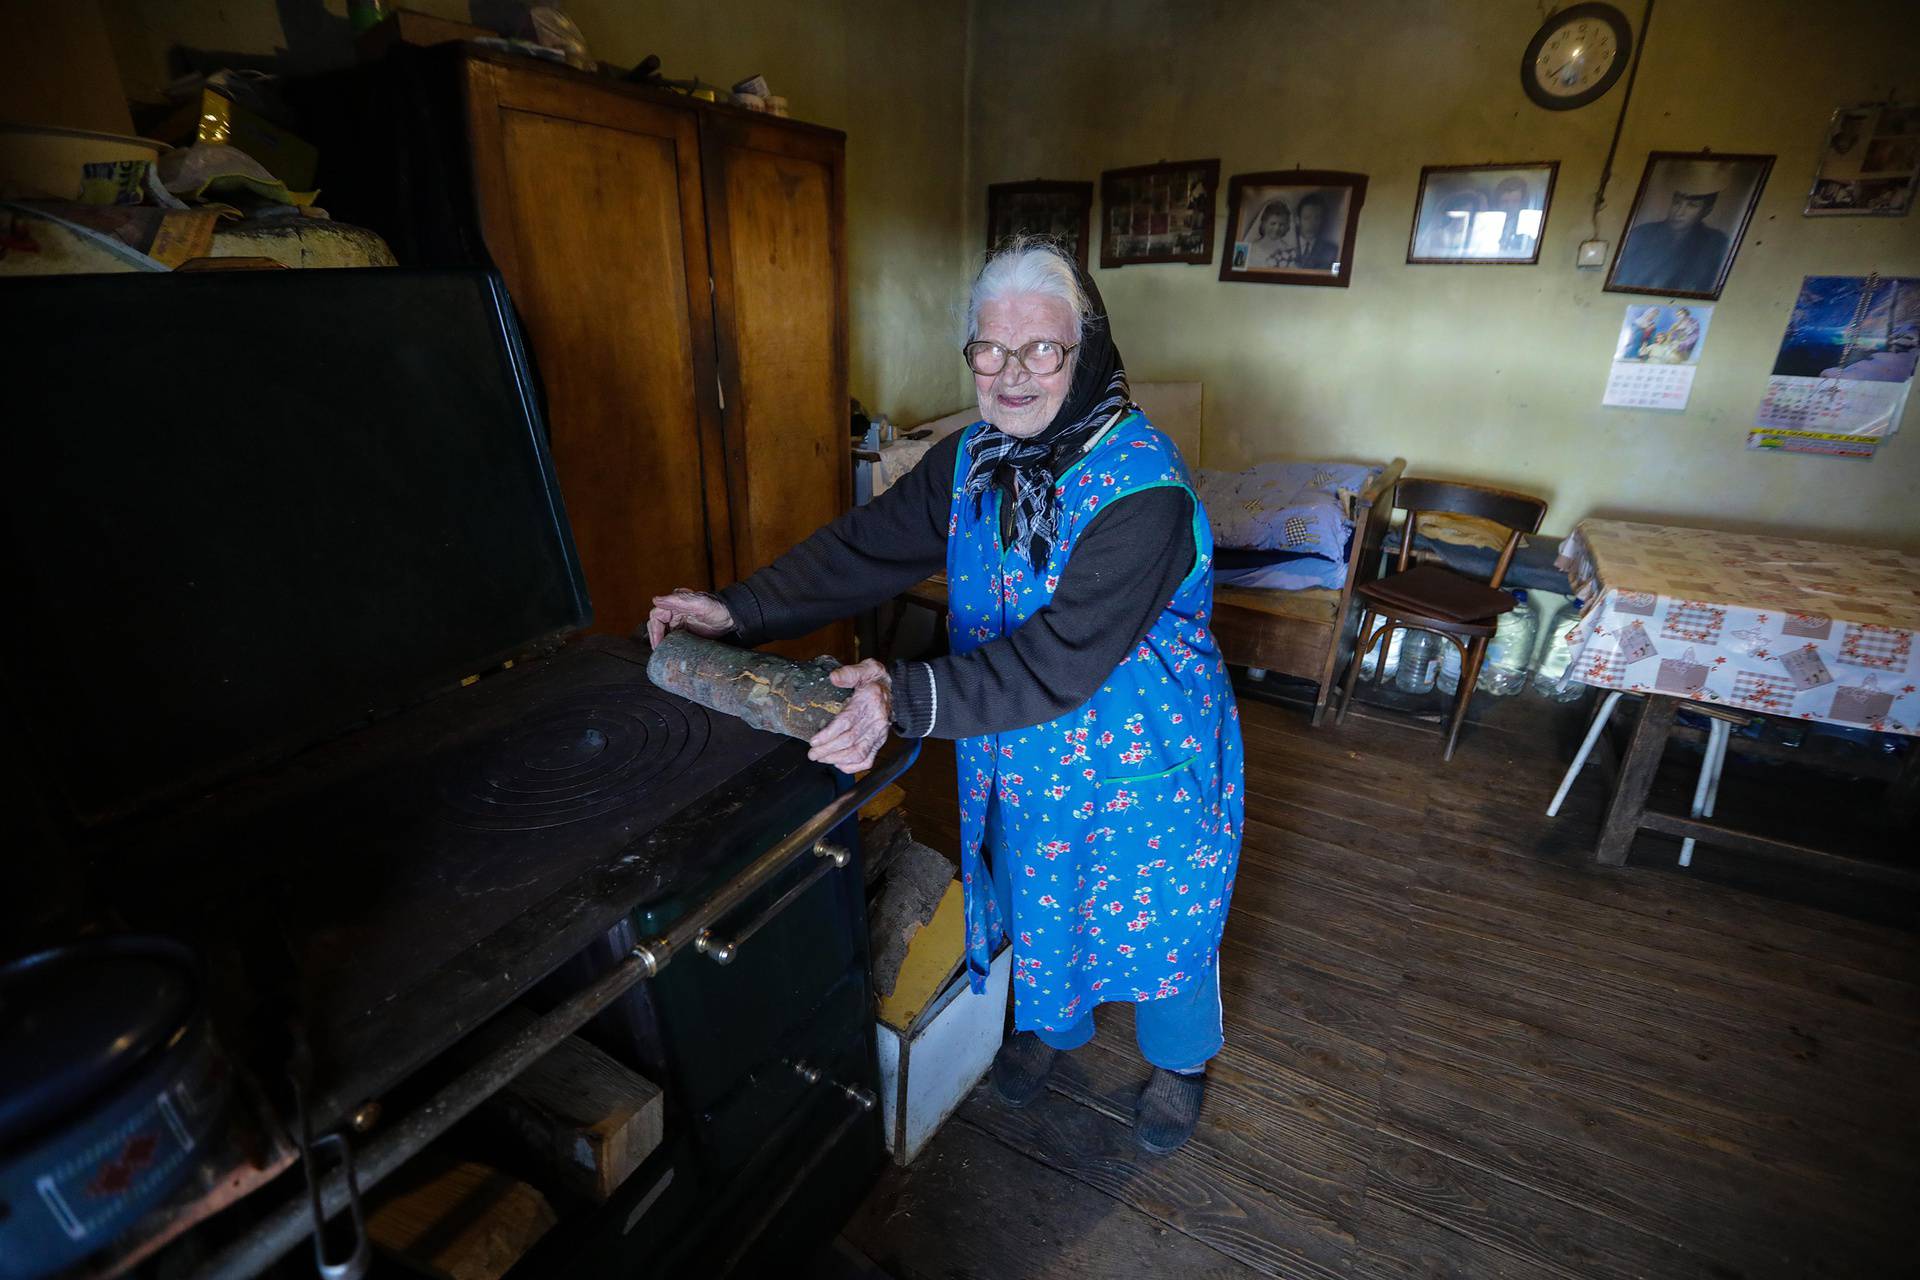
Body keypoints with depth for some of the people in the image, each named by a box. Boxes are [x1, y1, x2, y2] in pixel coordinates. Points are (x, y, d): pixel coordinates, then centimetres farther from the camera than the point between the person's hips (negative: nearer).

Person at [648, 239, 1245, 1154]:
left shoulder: (1143, 486, -29)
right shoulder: (971, 459, -6)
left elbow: (1062, 656, -36)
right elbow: (866, 546, -5)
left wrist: (908, 698, -45)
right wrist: (737, 610, -14)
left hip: (1141, 764, -5)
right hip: (1019, 755, 6)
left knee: (1156, 915, 18)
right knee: (1035, 896, 26)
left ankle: (1179, 1060, 51)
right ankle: (1051, 1023, 58)